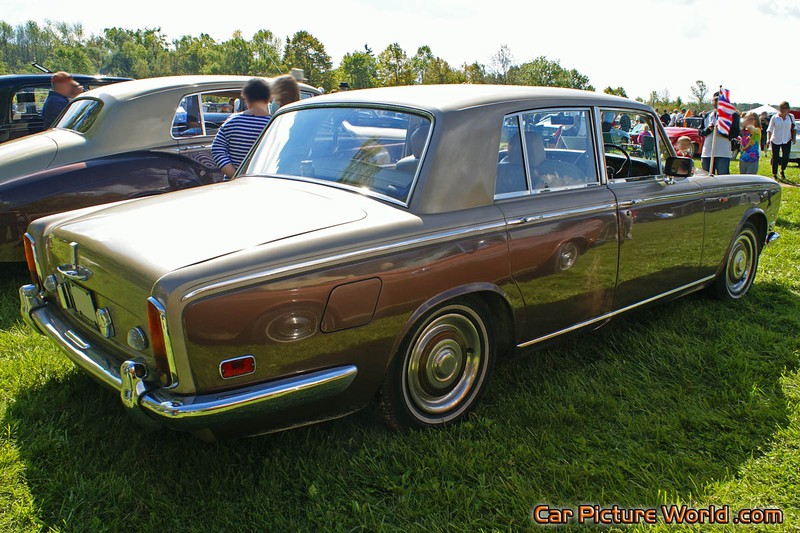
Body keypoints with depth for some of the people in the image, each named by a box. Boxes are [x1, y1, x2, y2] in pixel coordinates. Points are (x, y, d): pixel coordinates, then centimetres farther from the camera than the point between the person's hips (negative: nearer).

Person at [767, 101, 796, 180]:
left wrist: (794, 137, 0)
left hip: (787, 141, 1)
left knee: (786, 157, -8)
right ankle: (774, 174, 17)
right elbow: (770, 129, -2)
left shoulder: (791, 117, 4)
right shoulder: (774, 117, -3)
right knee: (775, 158, 3)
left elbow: (794, 128, 12)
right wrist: (768, 139, -15)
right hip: (775, 141, -1)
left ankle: (782, 171, 18)